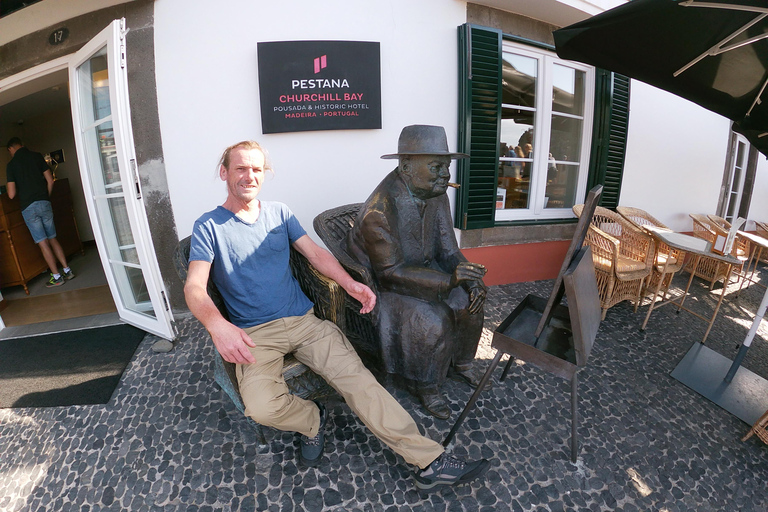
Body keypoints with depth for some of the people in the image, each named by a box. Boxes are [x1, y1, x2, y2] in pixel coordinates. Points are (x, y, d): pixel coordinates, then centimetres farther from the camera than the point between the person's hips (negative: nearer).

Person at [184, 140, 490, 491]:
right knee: (262, 407, -26)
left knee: (356, 377, -14)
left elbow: (315, 252, 7)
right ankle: (312, 419, 10)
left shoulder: (279, 212, 12)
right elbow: (194, 287, -10)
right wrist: (217, 324, -32)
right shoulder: (208, 227, 2)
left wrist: (349, 283, -10)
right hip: (254, 333, -1)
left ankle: (430, 462, -7)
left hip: (303, 319, 2)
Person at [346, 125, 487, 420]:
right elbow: (392, 272, -28)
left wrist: (469, 279, -19)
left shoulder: (435, 193, -5)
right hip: (382, 285, -7)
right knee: (433, 320, -26)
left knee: (470, 301, -7)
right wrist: (450, 279, -36)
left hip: (422, 268, 8)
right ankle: (426, 387, 4)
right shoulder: (379, 210, -30)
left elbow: (447, 248, -1)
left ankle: (459, 363, 20)